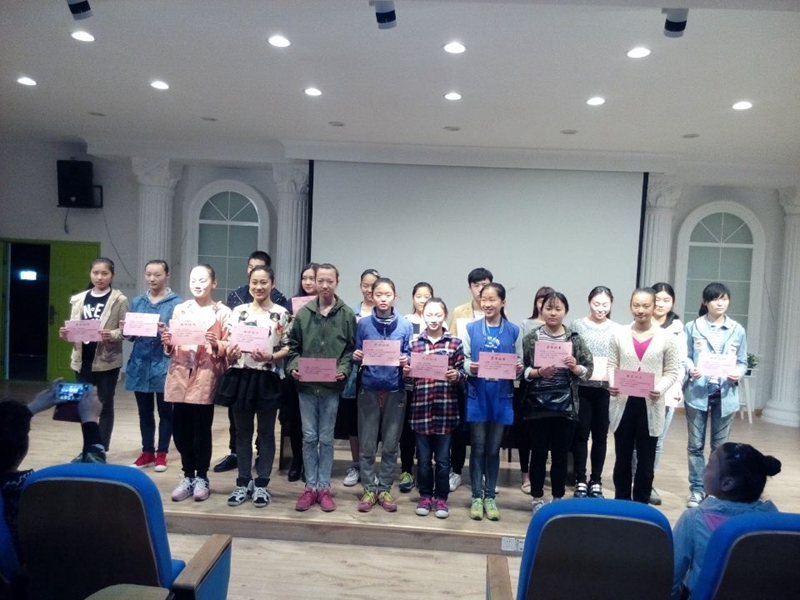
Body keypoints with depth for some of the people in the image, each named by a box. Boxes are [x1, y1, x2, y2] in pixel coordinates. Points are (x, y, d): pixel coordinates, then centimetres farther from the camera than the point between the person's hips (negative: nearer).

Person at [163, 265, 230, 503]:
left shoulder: (223, 312, 2)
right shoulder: (179, 309, 14)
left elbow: (230, 347, -2)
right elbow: (172, 347, 16)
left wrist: (216, 344, -21)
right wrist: (167, 342, -5)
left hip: (206, 377, -4)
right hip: (179, 375, 4)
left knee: (201, 429, 2)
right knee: (180, 429, 7)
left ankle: (201, 478, 18)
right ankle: (188, 477, 22)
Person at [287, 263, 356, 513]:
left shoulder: (347, 315, -1)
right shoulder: (303, 313, 4)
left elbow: (351, 349, 0)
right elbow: (293, 346, 7)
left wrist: (344, 369, -15)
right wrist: (293, 367, -8)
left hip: (332, 386, -1)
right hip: (306, 385, 1)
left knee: (326, 439, 9)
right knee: (309, 438, 9)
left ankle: (324, 488, 20)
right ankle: (310, 487, 21)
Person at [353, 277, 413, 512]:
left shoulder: (405, 325, 1)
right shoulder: (363, 324, 0)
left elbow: (408, 357, 5)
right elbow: (357, 356, 6)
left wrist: (405, 361, -16)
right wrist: (356, 357, -15)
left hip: (395, 390, 0)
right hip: (369, 389, 0)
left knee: (391, 444, 8)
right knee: (367, 444, 5)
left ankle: (384, 488, 22)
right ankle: (369, 489, 19)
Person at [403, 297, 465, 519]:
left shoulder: (455, 343, 2)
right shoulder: (414, 343, 4)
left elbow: (462, 374, 4)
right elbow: (410, 373, 10)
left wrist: (457, 375, -17)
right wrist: (406, 372, -12)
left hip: (446, 408, -1)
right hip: (421, 407, 1)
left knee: (443, 458, 9)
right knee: (423, 457, 11)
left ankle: (441, 498, 24)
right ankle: (425, 496, 27)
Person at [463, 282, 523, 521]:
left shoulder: (513, 330, 2)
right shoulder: (471, 328, 0)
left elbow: (519, 364, 7)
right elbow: (463, 359, 0)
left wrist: (518, 369, -15)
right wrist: (470, 367, -20)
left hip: (501, 396, 1)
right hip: (477, 395, -1)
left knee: (494, 449, 11)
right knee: (478, 448, 6)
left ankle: (490, 496, 24)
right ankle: (476, 497, 19)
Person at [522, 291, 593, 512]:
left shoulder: (575, 339, 2)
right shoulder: (531, 338, -1)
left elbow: (589, 369, 4)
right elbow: (520, 370, -1)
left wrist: (575, 368, -16)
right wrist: (538, 372, -18)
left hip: (566, 407, 1)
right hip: (537, 406, -1)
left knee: (561, 454, 10)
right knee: (539, 453, 8)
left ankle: (558, 498, 26)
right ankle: (537, 498, 24)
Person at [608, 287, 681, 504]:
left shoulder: (666, 337, -2)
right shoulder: (619, 334, 2)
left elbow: (672, 371, -1)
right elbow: (612, 365, 4)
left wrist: (660, 389, -19)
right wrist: (612, 384, -15)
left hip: (651, 406, -1)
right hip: (623, 404, 1)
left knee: (646, 460, 9)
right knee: (623, 458, 11)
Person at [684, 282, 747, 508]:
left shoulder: (737, 330, 4)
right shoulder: (692, 327, -1)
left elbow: (742, 362, 7)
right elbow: (685, 357, 1)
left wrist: (738, 373, -13)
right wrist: (690, 368, -18)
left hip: (726, 394, 1)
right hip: (697, 392, -1)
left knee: (720, 445, 10)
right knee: (695, 445, 6)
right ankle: (697, 489, 17)